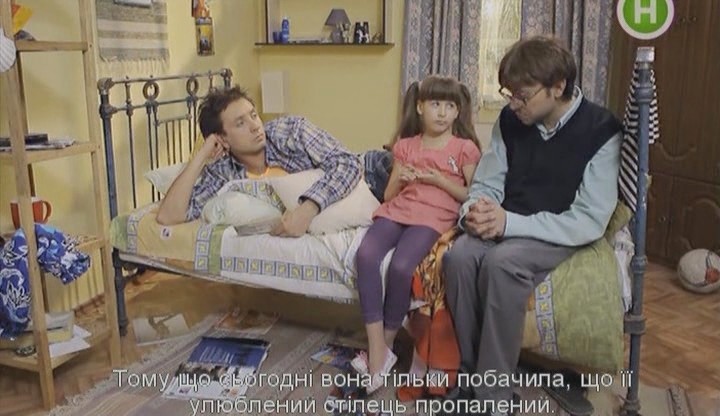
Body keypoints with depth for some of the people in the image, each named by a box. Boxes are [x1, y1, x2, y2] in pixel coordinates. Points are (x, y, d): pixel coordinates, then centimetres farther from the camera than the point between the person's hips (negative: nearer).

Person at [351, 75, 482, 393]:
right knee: (366, 254, -28)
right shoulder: (405, 146, 20)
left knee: (400, 266, -32)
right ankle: (377, 349, -25)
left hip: (434, 217, -3)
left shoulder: (465, 148, 10)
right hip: (397, 210, 4)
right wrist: (398, 179, -1)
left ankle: (386, 347, -11)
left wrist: (439, 179, -5)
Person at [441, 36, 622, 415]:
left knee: (502, 263, -34)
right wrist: (477, 210, -18)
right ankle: (469, 374, -14)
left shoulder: (600, 131, -13)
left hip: (563, 235, -4)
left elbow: (590, 222, -19)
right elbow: (486, 184, 8)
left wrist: (509, 222, -26)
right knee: (459, 255, -27)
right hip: (506, 228, 5)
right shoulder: (510, 120, 2)